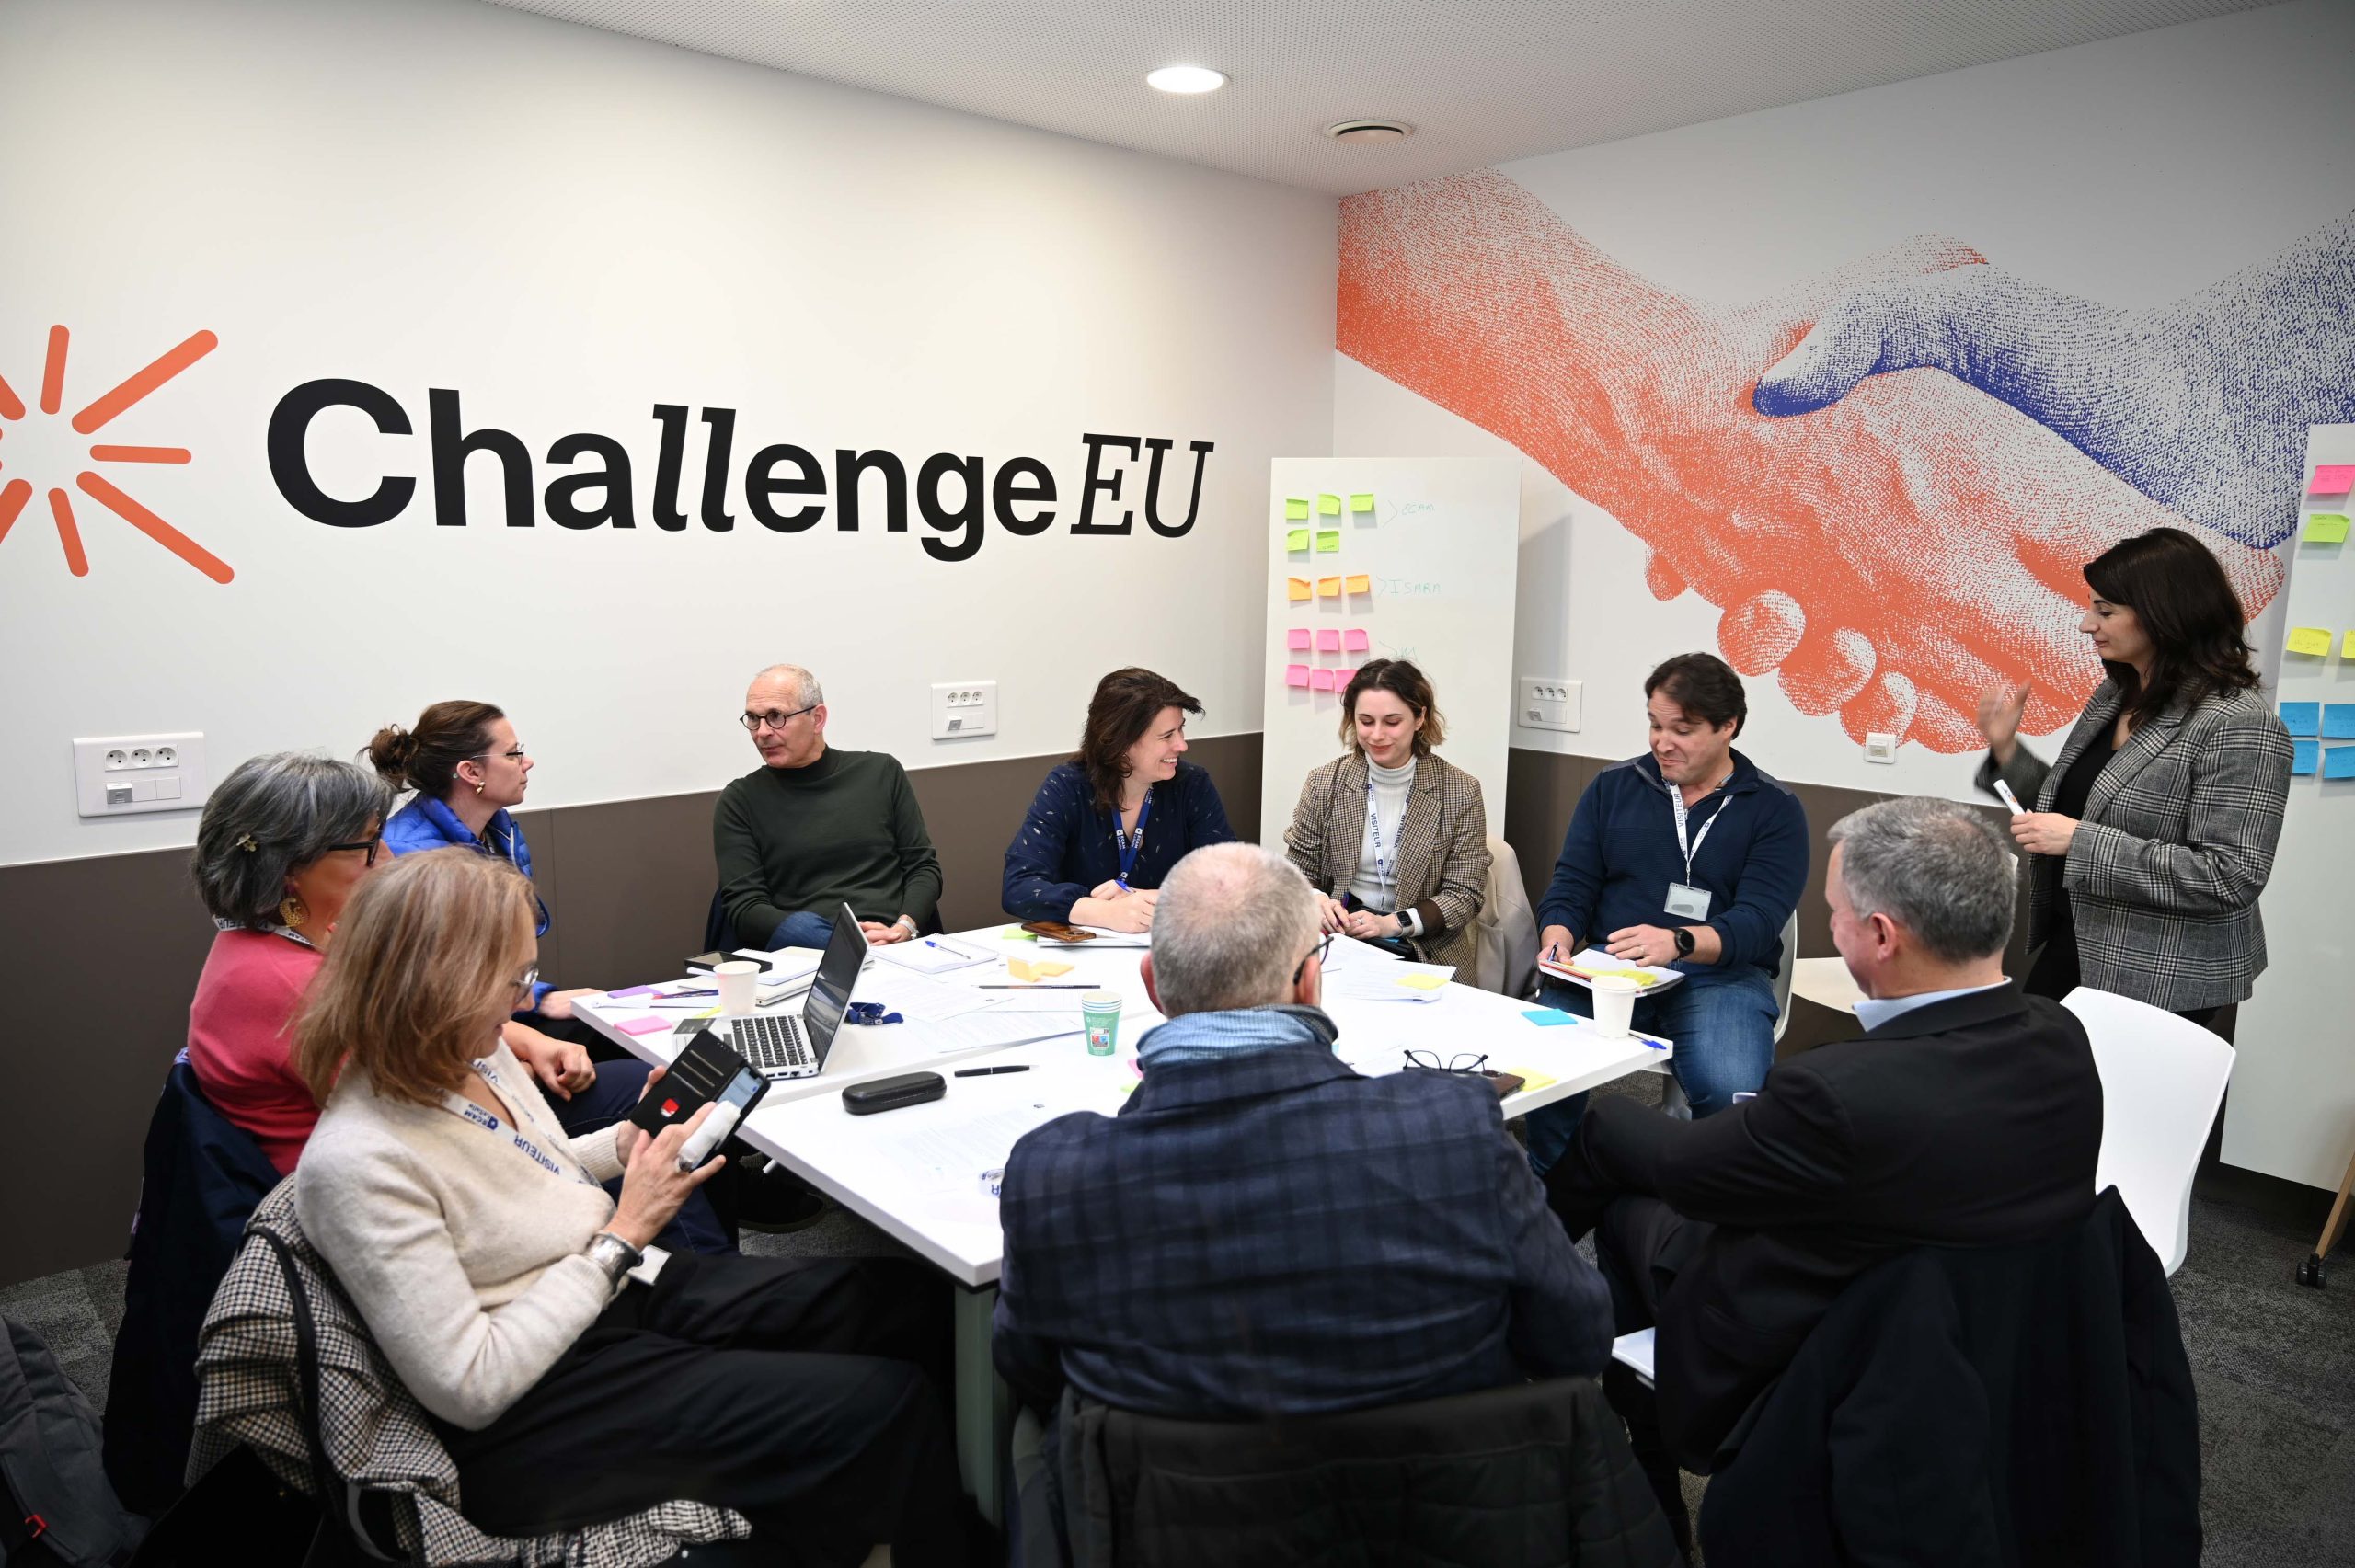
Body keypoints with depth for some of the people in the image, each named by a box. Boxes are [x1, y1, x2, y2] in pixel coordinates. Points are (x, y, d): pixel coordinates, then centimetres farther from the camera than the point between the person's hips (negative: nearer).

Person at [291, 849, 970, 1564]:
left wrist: (627, 1143, 3)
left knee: (915, 1300, -2)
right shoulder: (358, 1164, -24)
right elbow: (470, 1390, -22)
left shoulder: (474, 1054, 1)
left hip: (634, 1290, 9)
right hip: (541, 1406, -8)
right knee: (883, 1408, -18)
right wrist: (624, 1233, -19)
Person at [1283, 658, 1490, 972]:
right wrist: (1317, 901, -17)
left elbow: (1464, 894, -3)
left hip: (1426, 950, -2)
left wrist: (1393, 923, -19)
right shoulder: (1324, 783, 2)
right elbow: (1298, 873, 7)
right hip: (1339, 936, 2)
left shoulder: (1461, 792, -3)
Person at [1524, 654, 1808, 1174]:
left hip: (1721, 976, -2)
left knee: (1732, 1092, -33)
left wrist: (1678, 942, -27)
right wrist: (1558, 937, -10)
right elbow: (1571, 885, 12)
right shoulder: (1613, 787, 14)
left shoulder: (1775, 810, 5)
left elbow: (1757, 921, -8)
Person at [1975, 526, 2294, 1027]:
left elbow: (2232, 878, -23)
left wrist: (2082, 842, -27)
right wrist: (2007, 749, 0)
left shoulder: (2237, 724, -18)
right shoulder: (2113, 696, 5)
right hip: (2067, 948, 8)